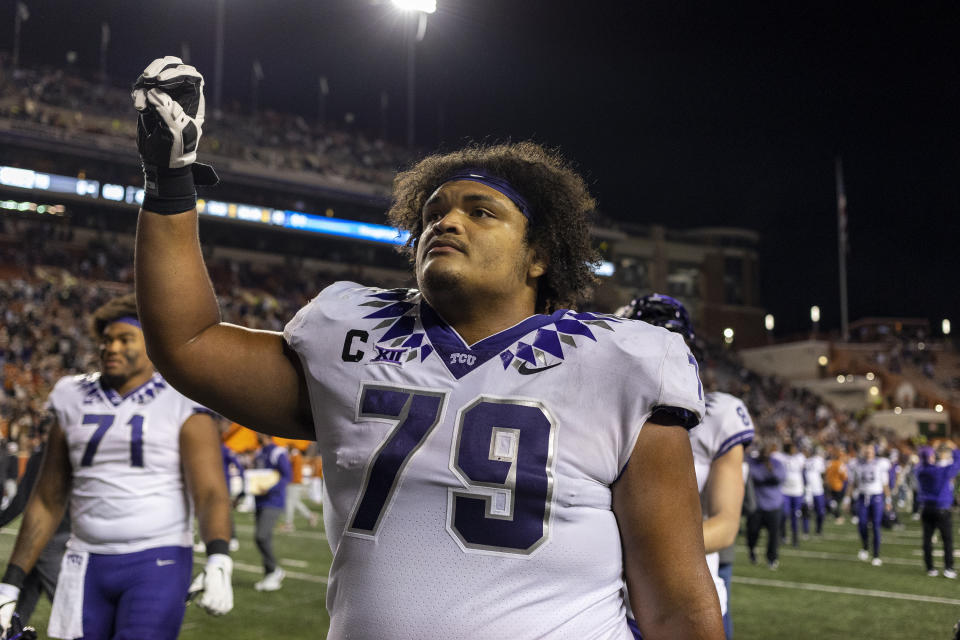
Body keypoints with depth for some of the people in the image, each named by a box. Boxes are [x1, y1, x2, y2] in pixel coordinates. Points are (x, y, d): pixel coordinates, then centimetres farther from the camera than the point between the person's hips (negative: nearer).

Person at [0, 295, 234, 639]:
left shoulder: (182, 407, -2)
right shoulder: (75, 402, 10)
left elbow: (211, 494, -10)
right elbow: (47, 501, 13)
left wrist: (218, 563, -27)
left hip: (157, 561, -4)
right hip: (87, 564, 4)